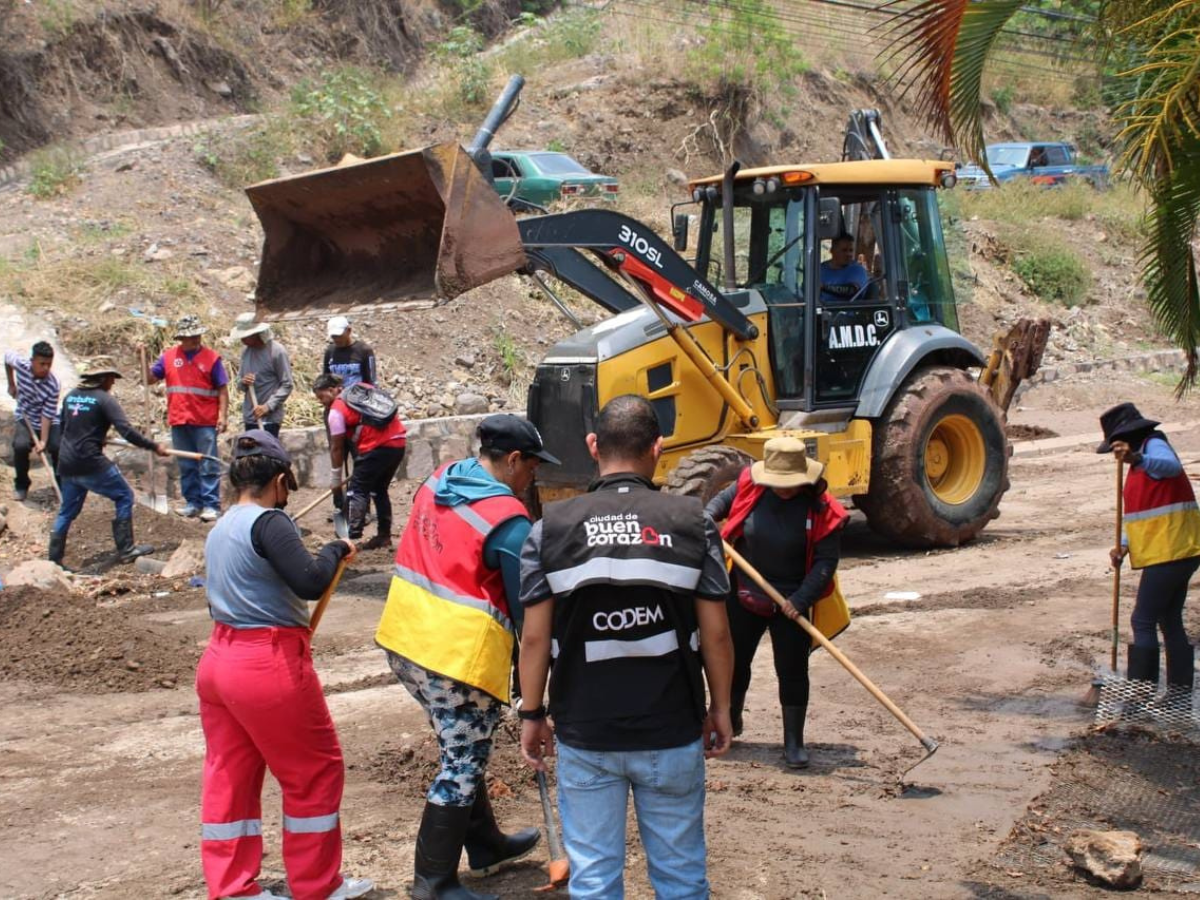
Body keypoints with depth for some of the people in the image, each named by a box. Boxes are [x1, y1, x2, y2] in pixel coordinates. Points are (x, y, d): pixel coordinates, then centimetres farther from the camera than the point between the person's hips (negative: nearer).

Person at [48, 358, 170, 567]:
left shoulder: (70, 396, 11)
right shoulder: (104, 399, -9)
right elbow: (126, 431, -18)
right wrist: (154, 447, -14)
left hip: (66, 464, 7)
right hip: (91, 463, -7)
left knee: (67, 510, 18)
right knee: (124, 497, 8)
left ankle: (54, 559, 19)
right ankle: (126, 550, 8)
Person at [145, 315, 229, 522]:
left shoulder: (211, 357, -3)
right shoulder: (169, 356, 6)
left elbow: (222, 389, -2)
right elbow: (150, 379, 10)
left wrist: (223, 415, -10)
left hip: (205, 421, -4)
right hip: (179, 421, 4)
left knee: (208, 466, -2)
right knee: (186, 466, 11)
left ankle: (211, 505, 0)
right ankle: (193, 502, 20)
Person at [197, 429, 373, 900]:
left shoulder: (221, 529, 12)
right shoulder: (268, 522, -15)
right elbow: (310, 582, -25)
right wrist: (336, 549, -8)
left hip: (219, 659, 9)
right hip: (269, 665, -9)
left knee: (229, 775, 13)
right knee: (316, 771, 6)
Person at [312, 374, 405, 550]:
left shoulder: (337, 409, -2)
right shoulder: (364, 389, 18)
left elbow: (337, 447, 3)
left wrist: (336, 478, 13)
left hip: (377, 447, -8)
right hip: (398, 443, 8)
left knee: (357, 490, 1)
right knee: (379, 489, 20)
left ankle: (354, 537, -8)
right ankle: (384, 536, 21)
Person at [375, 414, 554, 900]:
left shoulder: (439, 480, 7)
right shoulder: (508, 521, -16)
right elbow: (524, 606, -9)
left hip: (403, 637, 9)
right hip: (458, 654, -9)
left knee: (463, 751, 24)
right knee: (463, 764, 6)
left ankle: (485, 845, 39)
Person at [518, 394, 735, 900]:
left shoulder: (551, 527, -6)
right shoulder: (691, 522, -6)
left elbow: (535, 637, -4)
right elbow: (715, 633, -3)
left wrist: (532, 714, 9)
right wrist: (720, 707, 11)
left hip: (584, 733, 0)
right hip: (672, 732, 0)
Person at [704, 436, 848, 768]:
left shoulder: (822, 509, -17)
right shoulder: (749, 485, -10)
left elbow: (826, 560, -16)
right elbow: (724, 499, 11)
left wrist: (801, 599, -24)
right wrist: (708, 516, -10)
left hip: (791, 601, -3)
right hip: (743, 595, 3)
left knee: (792, 671, 1)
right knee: (734, 661, 16)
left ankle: (794, 743, 15)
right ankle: (728, 721, 41)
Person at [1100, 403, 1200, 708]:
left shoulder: (1154, 445, -10)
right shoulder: (1142, 462, 21)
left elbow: (1172, 467, -36)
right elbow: (1142, 512, 21)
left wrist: (1137, 459, -55)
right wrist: (1125, 545, 5)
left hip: (1169, 553, -11)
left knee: (1143, 622, -9)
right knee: (1170, 622, 15)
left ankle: (1142, 693, -8)